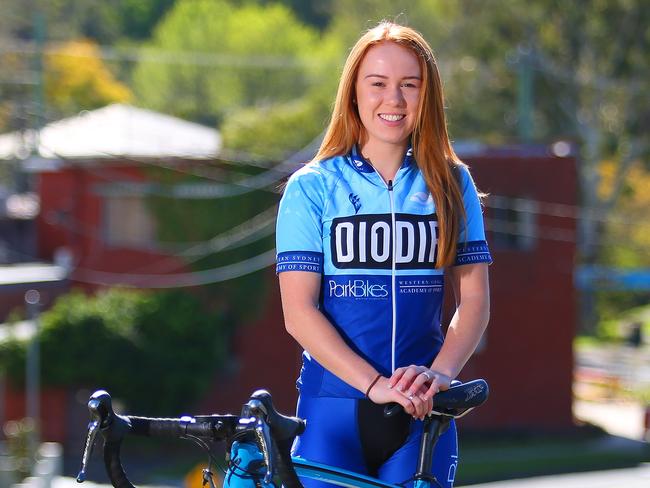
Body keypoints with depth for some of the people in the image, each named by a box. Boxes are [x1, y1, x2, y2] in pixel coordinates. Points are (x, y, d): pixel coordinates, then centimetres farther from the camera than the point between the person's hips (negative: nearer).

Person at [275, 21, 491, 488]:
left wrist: (439, 372, -15)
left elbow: (474, 300, 4)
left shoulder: (451, 184, 8)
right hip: (334, 403, -1)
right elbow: (299, 310, -6)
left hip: (422, 414, 2)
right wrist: (375, 385, -18)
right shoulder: (311, 187, 2)